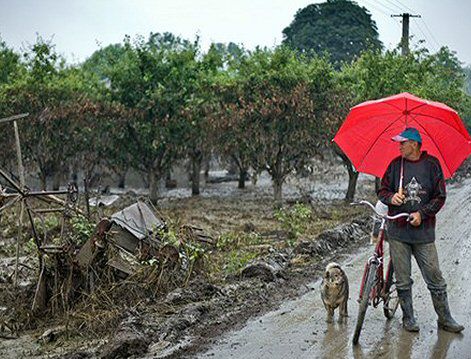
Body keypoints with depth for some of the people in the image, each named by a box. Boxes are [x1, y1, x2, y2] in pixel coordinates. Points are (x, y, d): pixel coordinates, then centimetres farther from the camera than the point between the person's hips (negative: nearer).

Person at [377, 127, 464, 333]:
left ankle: (445, 319, 16)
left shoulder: (432, 164, -1)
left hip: (424, 232, -2)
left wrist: (422, 213, -12)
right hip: (398, 232, 2)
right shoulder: (396, 164, 5)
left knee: (435, 279, 2)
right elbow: (382, 190, 11)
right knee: (403, 281, 7)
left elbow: (440, 197, 0)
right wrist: (391, 198, -12)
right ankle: (408, 318, 21)